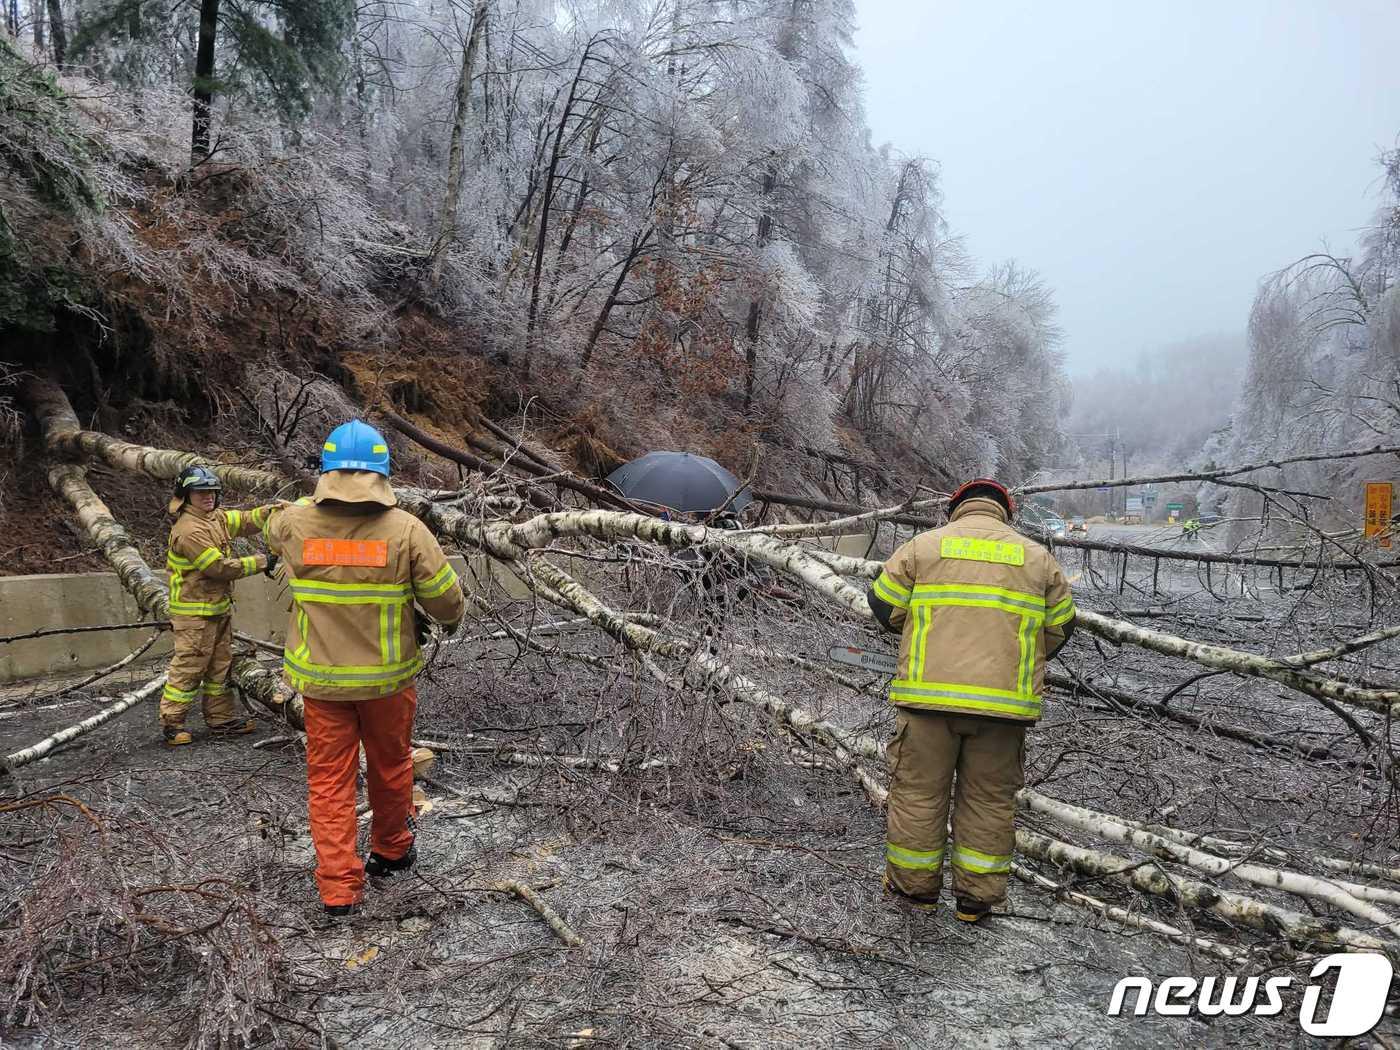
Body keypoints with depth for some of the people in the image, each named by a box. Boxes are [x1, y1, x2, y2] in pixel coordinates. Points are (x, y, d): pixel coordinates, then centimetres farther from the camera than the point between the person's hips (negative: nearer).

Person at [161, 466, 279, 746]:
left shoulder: (216, 518, 9)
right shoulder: (189, 530, -21)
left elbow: (246, 520, 6)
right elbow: (220, 567, -23)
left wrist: (273, 509, -14)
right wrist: (261, 562, -18)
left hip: (219, 608, 10)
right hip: (195, 613, -10)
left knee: (219, 665, 15)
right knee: (188, 667, -2)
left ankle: (220, 719, 23)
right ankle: (171, 723, 10)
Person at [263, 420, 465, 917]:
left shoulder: (294, 525, -10)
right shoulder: (407, 529, -17)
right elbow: (445, 599, -11)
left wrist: (318, 501, 32)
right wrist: (451, 618, 13)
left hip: (321, 680, 1)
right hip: (389, 677, 0)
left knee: (329, 779, 12)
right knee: (390, 767, 20)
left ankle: (338, 887, 13)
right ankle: (391, 850, 41)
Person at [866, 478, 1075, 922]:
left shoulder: (924, 545, 4)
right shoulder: (1037, 557, 11)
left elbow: (885, 607, 4)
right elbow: (1060, 628, 15)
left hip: (928, 694, -1)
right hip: (1005, 702, 2)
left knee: (919, 790, 12)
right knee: (989, 799, 14)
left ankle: (915, 885, 24)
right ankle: (977, 895, 23)